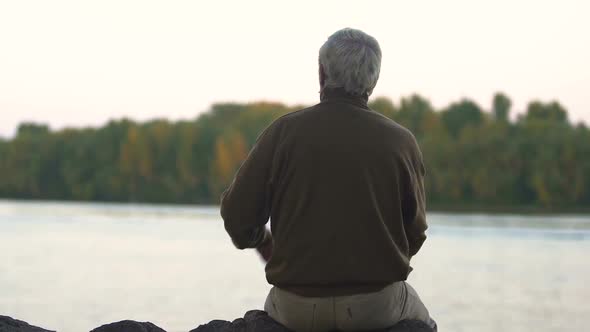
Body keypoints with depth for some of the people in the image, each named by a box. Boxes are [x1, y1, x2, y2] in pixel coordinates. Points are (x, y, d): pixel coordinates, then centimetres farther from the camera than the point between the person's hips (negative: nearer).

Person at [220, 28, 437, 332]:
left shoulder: (284, 131, -6)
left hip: (299, 307, 1)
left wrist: (261, 241, 18)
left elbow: (237, 212, -4)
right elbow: (414, 233, 1)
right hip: (376, 304, -1)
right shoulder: (400, 141, -5)